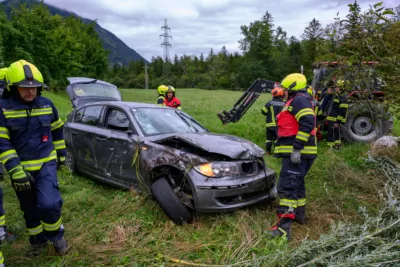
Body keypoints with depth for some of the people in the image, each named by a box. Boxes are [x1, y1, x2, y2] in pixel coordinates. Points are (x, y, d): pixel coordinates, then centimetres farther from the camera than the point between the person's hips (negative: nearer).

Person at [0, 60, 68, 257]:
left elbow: (57, 130, 13)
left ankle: (56, 235, 11)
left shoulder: (47, 105, -2)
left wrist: (61, 154, 18)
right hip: (21, 169, 0)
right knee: (30, 211, 15)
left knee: (49, 204, -18)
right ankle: (38, 241, 39)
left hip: (46, 164, 0)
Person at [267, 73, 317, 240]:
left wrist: (297, 149, -27)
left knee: (287, 186, -15)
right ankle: (299, 213, 40)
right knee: (296, 183, 24)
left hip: (297, 153, -11)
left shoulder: (299, 100, -10)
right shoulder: (297, 101, 23)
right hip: (298, 153, 11)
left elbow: (307, 123, -24)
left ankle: (284, 227, -18)